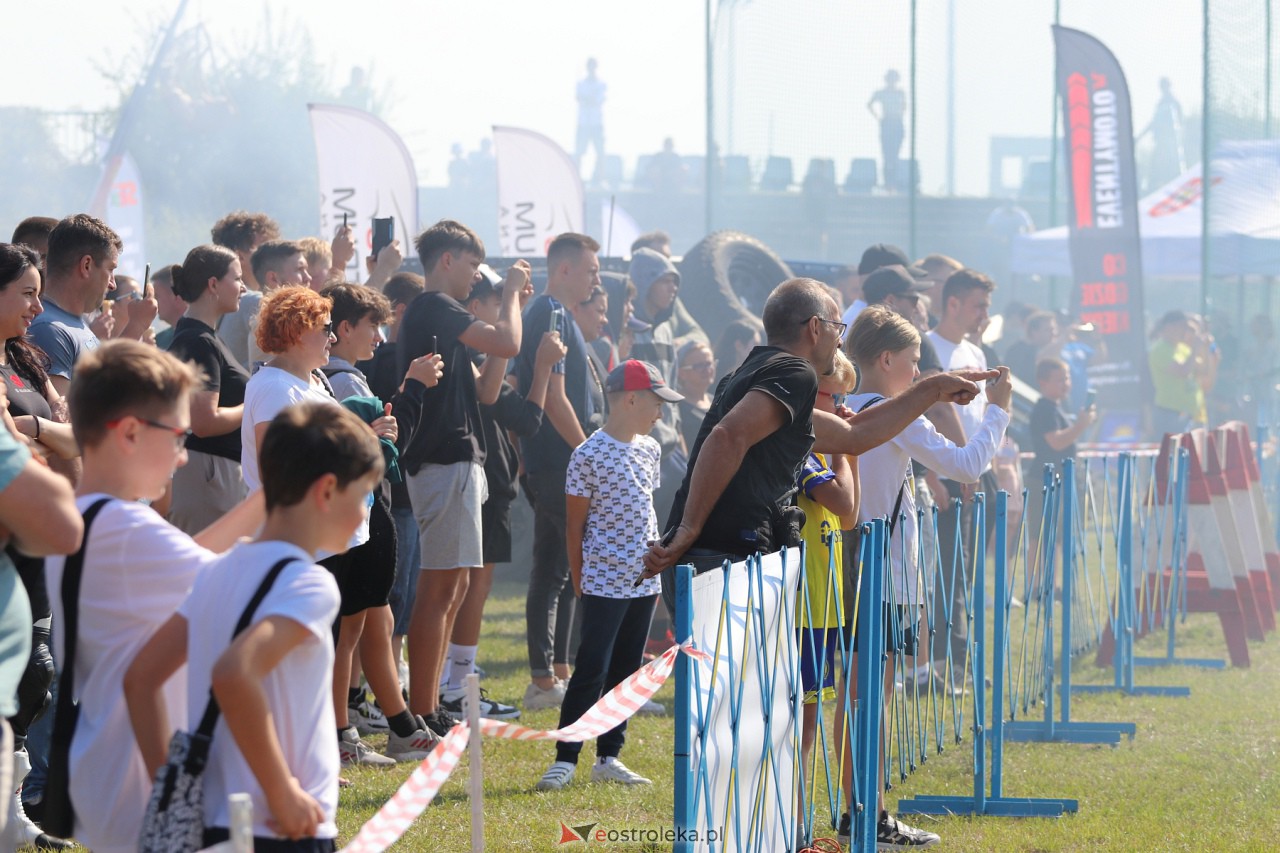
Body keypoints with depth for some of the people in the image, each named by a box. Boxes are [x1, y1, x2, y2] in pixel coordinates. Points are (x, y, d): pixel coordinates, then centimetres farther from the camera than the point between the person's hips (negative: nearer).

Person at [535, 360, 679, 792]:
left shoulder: (649, 450, 10)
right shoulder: (589, 456, -11)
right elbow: (575, 524, -7)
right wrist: (579, 582, -5)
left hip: (643, 580, 7)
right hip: (605, 582, -7)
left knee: (627, 671, 10)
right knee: (592, 671, -9)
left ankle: (609, 756, 16)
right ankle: (565, 759, -5)